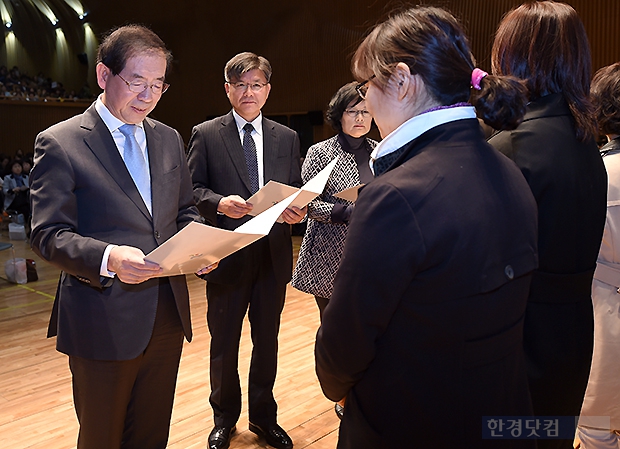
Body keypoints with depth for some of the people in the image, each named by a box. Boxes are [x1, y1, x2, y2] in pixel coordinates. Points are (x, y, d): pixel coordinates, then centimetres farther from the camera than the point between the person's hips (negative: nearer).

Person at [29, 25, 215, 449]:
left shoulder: (169, 139, 9)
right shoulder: (60, 143, -8)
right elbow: (49, 235, -11)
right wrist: (107, 258, -29)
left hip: (168, 315, 5)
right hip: (104, 323, -4)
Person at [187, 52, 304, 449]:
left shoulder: (287, 138, 8)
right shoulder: (206, 134, 0)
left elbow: (297, 191, 9)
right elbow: (192, 190, -3)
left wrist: (297, 211, -12)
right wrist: (220, 203, -23)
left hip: (273, 254, 3)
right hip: (227, 253, -2)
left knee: (267, 340, 16)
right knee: (224, 343, 13)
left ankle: (264, 417, 37)